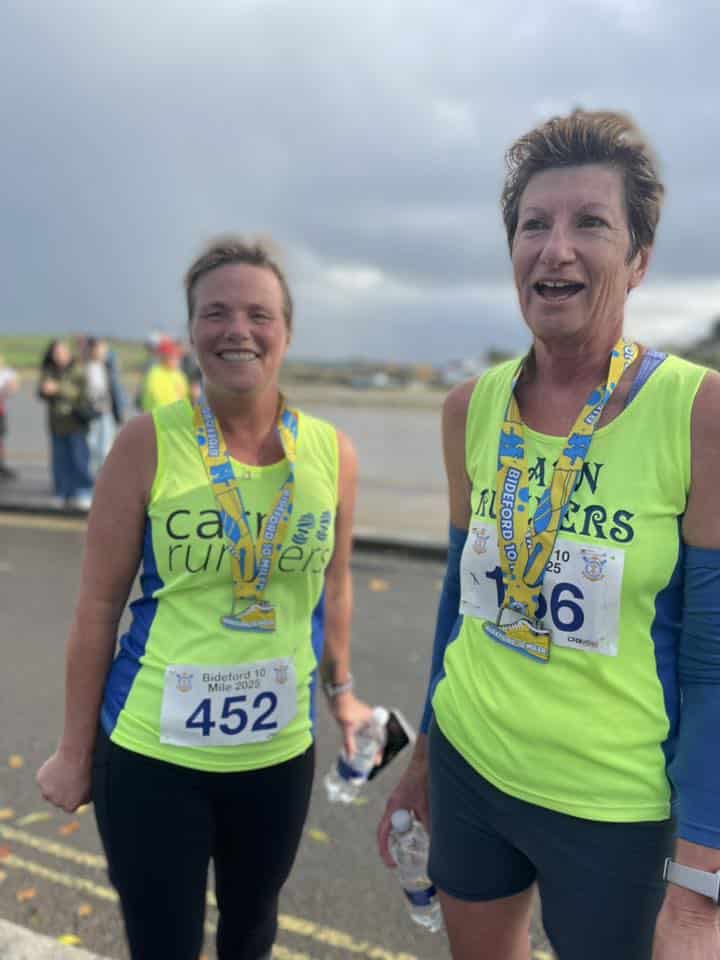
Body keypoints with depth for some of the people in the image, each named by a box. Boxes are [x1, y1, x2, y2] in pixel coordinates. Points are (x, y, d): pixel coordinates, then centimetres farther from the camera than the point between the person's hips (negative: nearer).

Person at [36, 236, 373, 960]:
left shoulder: (332, 453, -4)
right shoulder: (148, 444, -13)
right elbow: (98, 605, -7)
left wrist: (339, 689, 17)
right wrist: (75, 749, -3)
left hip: (279, 751, 3)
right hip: (151, 752, -3)